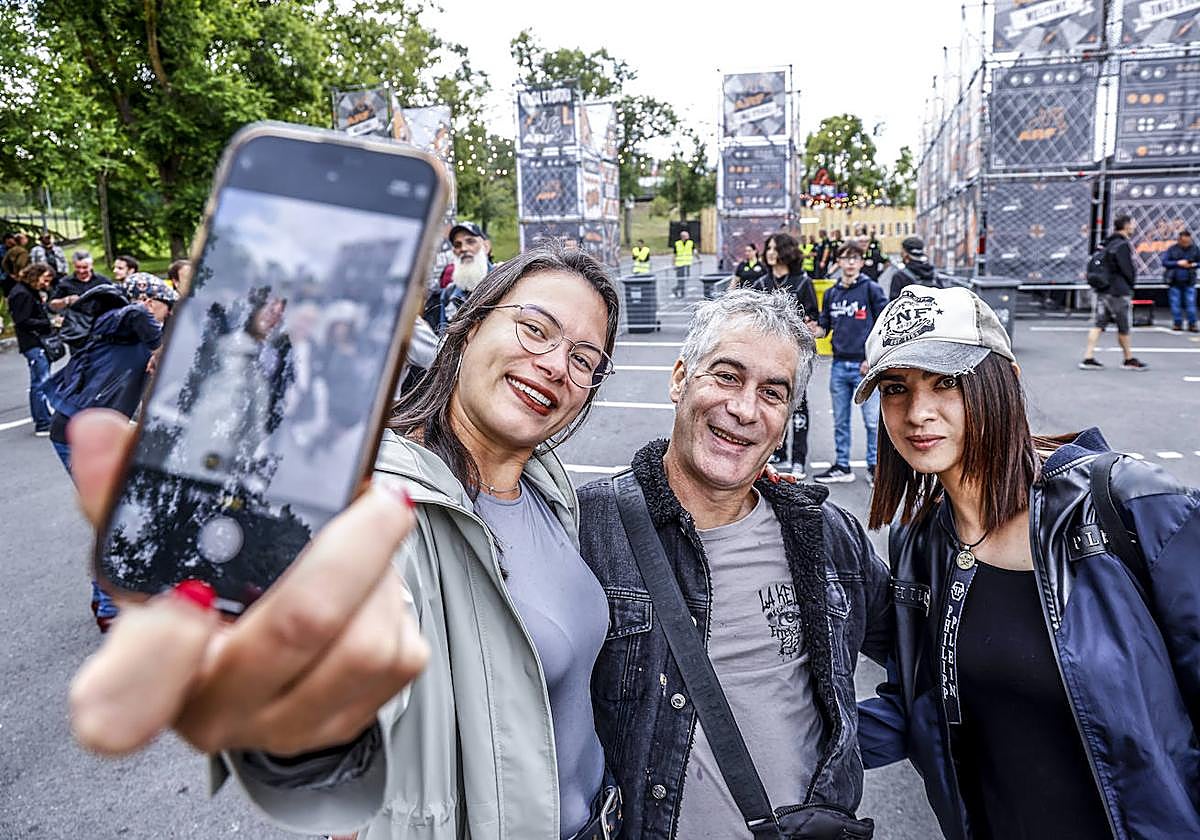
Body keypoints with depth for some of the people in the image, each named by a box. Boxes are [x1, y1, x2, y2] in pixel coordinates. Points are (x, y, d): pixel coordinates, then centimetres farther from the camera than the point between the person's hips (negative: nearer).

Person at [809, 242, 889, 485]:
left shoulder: (871, 289, -2)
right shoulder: (832, 294, 11)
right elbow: (824, 327, 15)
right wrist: (814, 331, -8)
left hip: (865, 366, -5)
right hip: (839, 365, 5)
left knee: (872, 420, 1)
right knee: (840, 421, 12)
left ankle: (874, 466, 13)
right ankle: (842, 467, 23)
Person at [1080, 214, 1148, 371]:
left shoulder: (1107, 243, 13)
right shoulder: (1123, 245, -14)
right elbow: (1128, 270, -13)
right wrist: (1131, 285, 3)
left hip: (1103, 291, 8)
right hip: (1119, 293, -8)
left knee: (1098, 325, 3)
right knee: (1124, 328, 5)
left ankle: (1088, 358, -3)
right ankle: (1129, 360, 17)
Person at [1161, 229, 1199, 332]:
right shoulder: (1172, 249, -2)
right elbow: (1164, 262, -5)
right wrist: (1178, 263, -15)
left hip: (1189, 282, 1)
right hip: (1175, 281, -1)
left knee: (1191, 304, -2)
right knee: (1176, 304, 3)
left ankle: (1192, 325, 3)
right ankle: (1177, 324, 12)